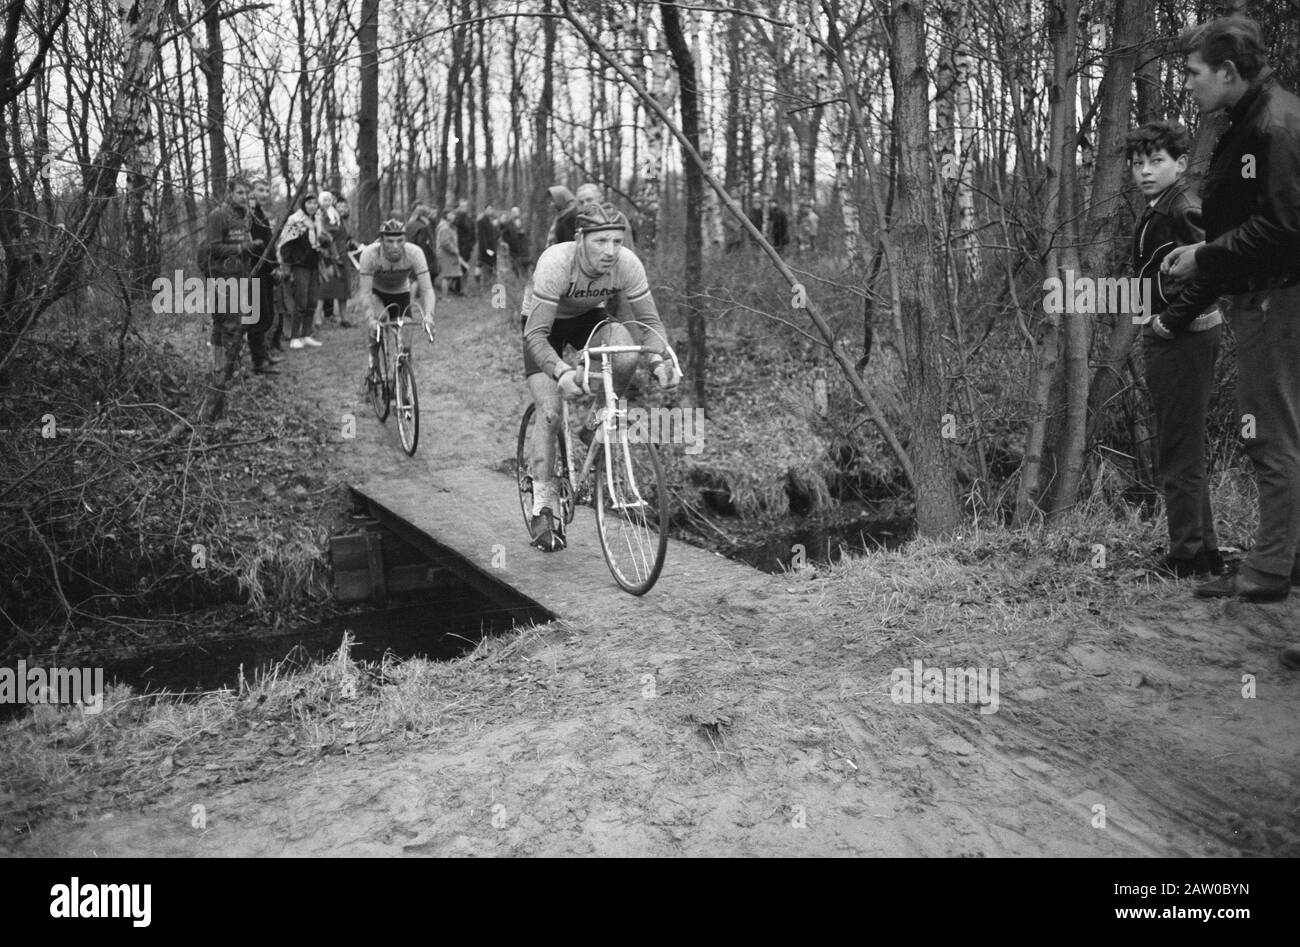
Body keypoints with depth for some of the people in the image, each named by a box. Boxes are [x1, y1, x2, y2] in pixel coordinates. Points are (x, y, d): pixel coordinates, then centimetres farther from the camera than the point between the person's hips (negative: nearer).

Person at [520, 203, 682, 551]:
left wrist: (659, 359, -41)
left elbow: (649, 321, -21)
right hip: (544, 323, -3)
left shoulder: (627, 264, -28)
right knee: (550, 416, -15)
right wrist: (561, 371, -56)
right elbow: (536, 336, -39)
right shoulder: (556, 263, -38)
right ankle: (544, 505, -2)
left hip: (589, 317, 3)